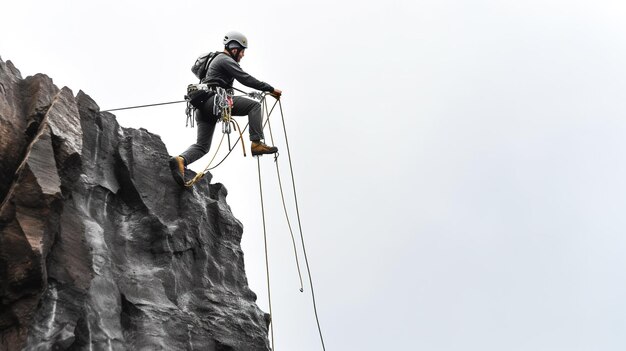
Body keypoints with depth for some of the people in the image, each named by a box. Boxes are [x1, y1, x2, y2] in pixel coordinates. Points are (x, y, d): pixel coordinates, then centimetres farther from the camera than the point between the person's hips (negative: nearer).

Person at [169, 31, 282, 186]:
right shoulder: (226, 60, -1)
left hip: (204, 108, 10)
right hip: (214, 100, -10)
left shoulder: (218, 60, 31)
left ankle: (180, 160, -19)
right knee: (255, 105, -10)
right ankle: (257, 143, -16)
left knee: (202, 146, 4)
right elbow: (245, 79, -11)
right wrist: (270, 89, -9)